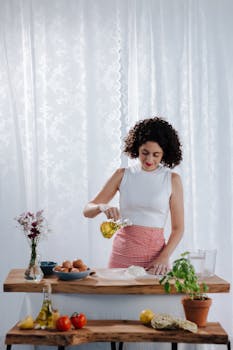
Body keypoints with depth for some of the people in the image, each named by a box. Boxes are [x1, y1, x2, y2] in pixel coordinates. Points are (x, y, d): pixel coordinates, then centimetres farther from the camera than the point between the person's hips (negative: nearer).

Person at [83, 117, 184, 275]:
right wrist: (102, 207, -19)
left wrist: (164, 257, -15)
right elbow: (88, 210, 3)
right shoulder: (123, 175, 3)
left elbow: (178, 228, 0)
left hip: (155, 253, -1)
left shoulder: (172, 179, -1)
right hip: (123, 253, 1)